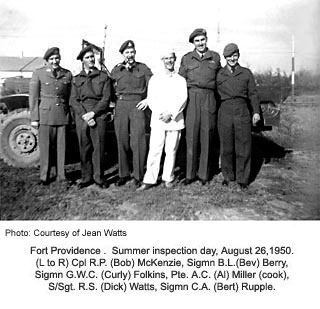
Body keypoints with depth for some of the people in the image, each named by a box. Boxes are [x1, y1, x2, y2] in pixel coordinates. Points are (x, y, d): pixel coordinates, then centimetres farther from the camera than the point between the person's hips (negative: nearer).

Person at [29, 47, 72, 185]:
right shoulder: (38, 73, 2)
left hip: (63, 115, 2)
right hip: (45, 115, -2)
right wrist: (34, 118, -3)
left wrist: (71, 116, 7)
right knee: (45, 147, 3)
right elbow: (33, 97, 1)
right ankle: (44, 177, 15)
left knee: (61, 146, 6)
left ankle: (61, 175, 18)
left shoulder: (67, 74, 8)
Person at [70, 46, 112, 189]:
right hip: (81, 117, 2)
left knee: (99, 148, -2)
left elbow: (106, 98, 0)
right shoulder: (76, 79, 13)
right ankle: (86, 177, 14)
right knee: (84, 149, 4)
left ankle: (99, 177, 10)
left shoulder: (104, 77, 8)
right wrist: (85, 116, -10)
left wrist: (92, 113, -11)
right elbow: (73, 101, 5)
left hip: (99, 116, -1)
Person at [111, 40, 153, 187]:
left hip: (137, 105, -2)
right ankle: (123, 174, 15)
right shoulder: (116, 69, 13)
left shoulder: (143, 68, 9)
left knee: (138, 141, -6)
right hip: (121, 106, 2)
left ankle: (138, 175, 4)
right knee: (122, 141, 3)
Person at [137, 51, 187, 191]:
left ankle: (168, 178, 15)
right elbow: (151, 99, 6)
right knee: (154, 150, -4)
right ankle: (149, 180, 1)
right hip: (158, 120, 0)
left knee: (171, 151, 3)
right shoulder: (154, 79, 13)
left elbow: (183, 99, 0)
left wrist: (171, 113, -13)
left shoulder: (181, 80, 11)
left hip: (175, 120, 0)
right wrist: (160, 113, -10)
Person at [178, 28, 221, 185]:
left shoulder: (215, 57, 12)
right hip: (191, 99, 0)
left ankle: (204, 173, 11)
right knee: (191, 135, -1)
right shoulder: (186, 58, 10)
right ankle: (190, 174, 6)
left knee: (207, 135, 2)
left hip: (209, 99, 0)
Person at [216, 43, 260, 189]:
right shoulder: (219, 74, 8)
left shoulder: (246, 73, 8)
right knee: (226, 147, 5)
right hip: (225, 111, 0)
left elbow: (253, 94, 9)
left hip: (242, 111, 0)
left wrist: (256, 111, 1)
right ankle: (227, 176, 20)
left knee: (243, 146, 1)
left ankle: (242, 178, 14)